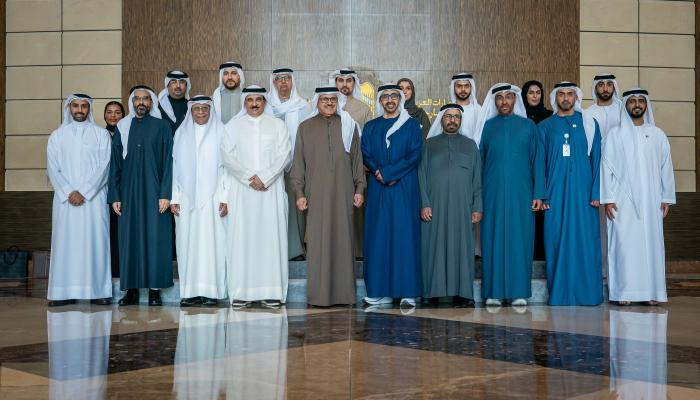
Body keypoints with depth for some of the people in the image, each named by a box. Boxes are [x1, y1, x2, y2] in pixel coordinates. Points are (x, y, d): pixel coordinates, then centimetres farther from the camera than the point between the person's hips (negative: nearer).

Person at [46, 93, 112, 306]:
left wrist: (83, 192, -11)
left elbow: (104, 166, -2)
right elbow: (52, 169, 4)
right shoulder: (57, 135, 11)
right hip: (65, 199, 1)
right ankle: (64, 292, -1)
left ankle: (98, 290, -2)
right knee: (65, 241, -2)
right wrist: (69, 192, -10)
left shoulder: (101, 134, 6)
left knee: (95, 241, -4)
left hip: (94, 198, -1)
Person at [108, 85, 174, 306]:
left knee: (155, 238, -3)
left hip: (154, 193, -3)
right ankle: (131, 290, 7)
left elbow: (168, 161, -2)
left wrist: (165, 194, -10)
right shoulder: (122, 128, 10)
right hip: (129, 193, 3)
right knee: (130, 238, 2)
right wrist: (114, 196, 4)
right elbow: (115, 163, 11)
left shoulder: (162, 127, 3)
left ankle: (155, 289, 2)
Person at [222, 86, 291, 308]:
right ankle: (241, 291, -2)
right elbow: (227, 155, 0)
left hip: (271, 190, 0)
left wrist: (264, 178, -12)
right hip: (242, 190, 1)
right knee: (242, 237, -3)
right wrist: (249, 178, -10)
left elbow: (283, 155, -1)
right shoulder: (233, 126, 9)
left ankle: (272, 291, -2)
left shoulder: (278, 125, 7)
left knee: (271, 236, -4)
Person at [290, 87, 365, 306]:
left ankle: (343, 292, 6)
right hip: (316, 194, -1)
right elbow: (298, 162, 6)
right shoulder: (306, 127, 8)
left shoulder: (349, 126, 10)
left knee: (342, 239, 0)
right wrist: (299, 193, -1)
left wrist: (359, 189, 3)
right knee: (318, 242, -2)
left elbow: (357, 159, 10)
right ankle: (319, 294, 2)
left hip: (342, 193, 1)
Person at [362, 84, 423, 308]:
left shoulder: (411, 125, 6)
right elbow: (366, 155, 6)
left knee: (405, 235, -5)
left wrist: (388, 173, -13)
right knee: (378, 236, 0)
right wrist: (378, 173, -13)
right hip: (378, 189, 3)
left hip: (404, 189, -3)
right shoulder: (371, 127, 15)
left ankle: (407, 292, -4)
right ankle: (381, 291, 4)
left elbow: (415, 155, -5)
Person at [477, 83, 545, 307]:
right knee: (493, 239, 0)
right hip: (493, 194, 0)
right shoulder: (487, 126, 9)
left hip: (521, 194, 0)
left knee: (520, 239, -1)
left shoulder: (528, 126, 8)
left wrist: (538, 194, -3)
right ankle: (494, 292, 4)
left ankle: (519, 292, 4)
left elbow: (537, 160, 5)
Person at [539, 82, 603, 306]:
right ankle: (560, 294, 6)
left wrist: (596, 192, -5)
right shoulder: (545, 127, 10)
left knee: (585, 240, -2)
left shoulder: (589, 125, 8)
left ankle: (586, 293, 5)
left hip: (582, 192, 0)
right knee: (557, 241, 0)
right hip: (555, 193, 0)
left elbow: (596, 159, 4)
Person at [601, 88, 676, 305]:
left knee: (651, 242, 0)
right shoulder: (615, 135, 5)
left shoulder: (657, 135, 10)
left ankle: (651, 291, 5)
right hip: (623, 200, -2)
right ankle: (624, 291, -2)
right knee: (623, 243, -5)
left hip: (650, 200, 2)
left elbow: (666, 167, 10)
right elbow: (607, 167, 1)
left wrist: (666, 198, 4)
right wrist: (608, 199, -6)